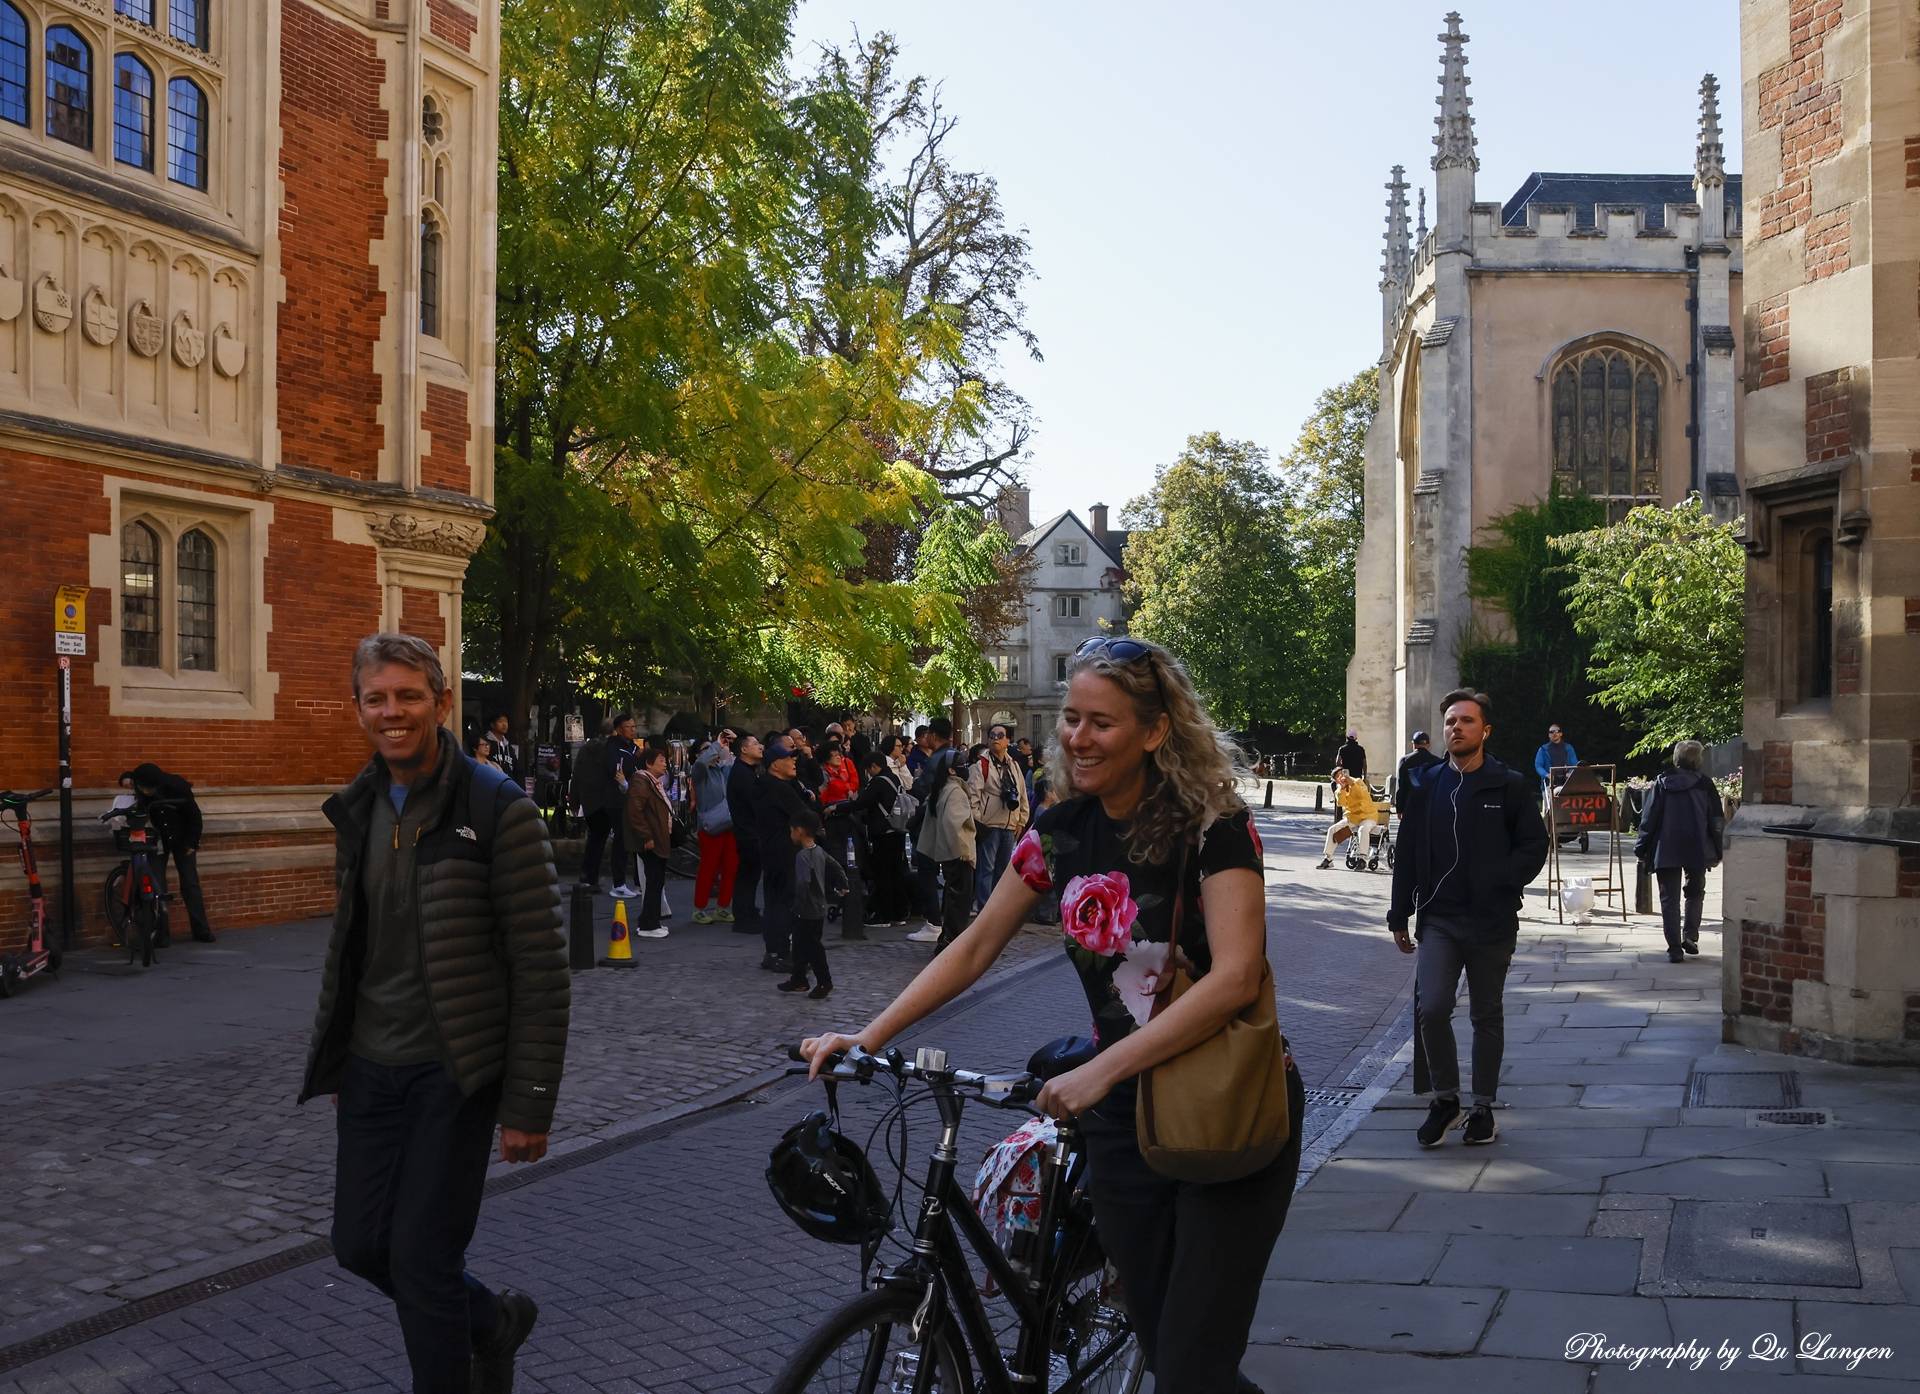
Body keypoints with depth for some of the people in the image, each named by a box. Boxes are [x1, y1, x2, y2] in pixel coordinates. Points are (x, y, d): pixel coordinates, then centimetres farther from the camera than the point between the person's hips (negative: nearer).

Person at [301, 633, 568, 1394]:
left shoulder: (497, 809, -15)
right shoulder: (359, 808, 6)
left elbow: (541, 968, -14)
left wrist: (530, 1102, -15)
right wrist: (332, 1058, 18)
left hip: (452, 1072, -7)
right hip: (371, 1068, 7)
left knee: (422, 1259, -3)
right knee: (361, 1245, 12)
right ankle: (494, 1318, 37)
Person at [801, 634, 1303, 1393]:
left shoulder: (1213, 825, -16)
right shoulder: (1061, 831, 0)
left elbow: (1234, 976, -26)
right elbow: (975, 947, 6)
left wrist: (1099, 1070, -31)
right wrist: (866, 1037, -3)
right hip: (1125, 1118, 5)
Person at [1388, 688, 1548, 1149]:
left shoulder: (1508, 786, -2)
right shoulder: (1426, 785, 5)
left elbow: (1534, 846, 1)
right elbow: (1406, 853, 9)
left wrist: (1499, 883, -14)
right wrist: (1400, 916, 7)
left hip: (1492, 922, -1)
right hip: (1439, 920, 1)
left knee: (1487, 1016, 9)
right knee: (1431, 1008, -12)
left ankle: (1483, 1106, 22)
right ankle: (1445, 1099, 7)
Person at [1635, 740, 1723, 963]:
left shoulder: (1661, 783, 0)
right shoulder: (1704, 785, 1)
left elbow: (1648, 818, -1)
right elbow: (1716, 821, 2)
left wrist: (1642, 850, 5)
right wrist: (1717, 852, 9)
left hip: (1666, 851, 0)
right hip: (1697, 850, 1)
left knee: (1669, 898, 4)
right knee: (1695, 893, 21)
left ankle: (1675, 948, -2)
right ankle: (1690, 935, 7)